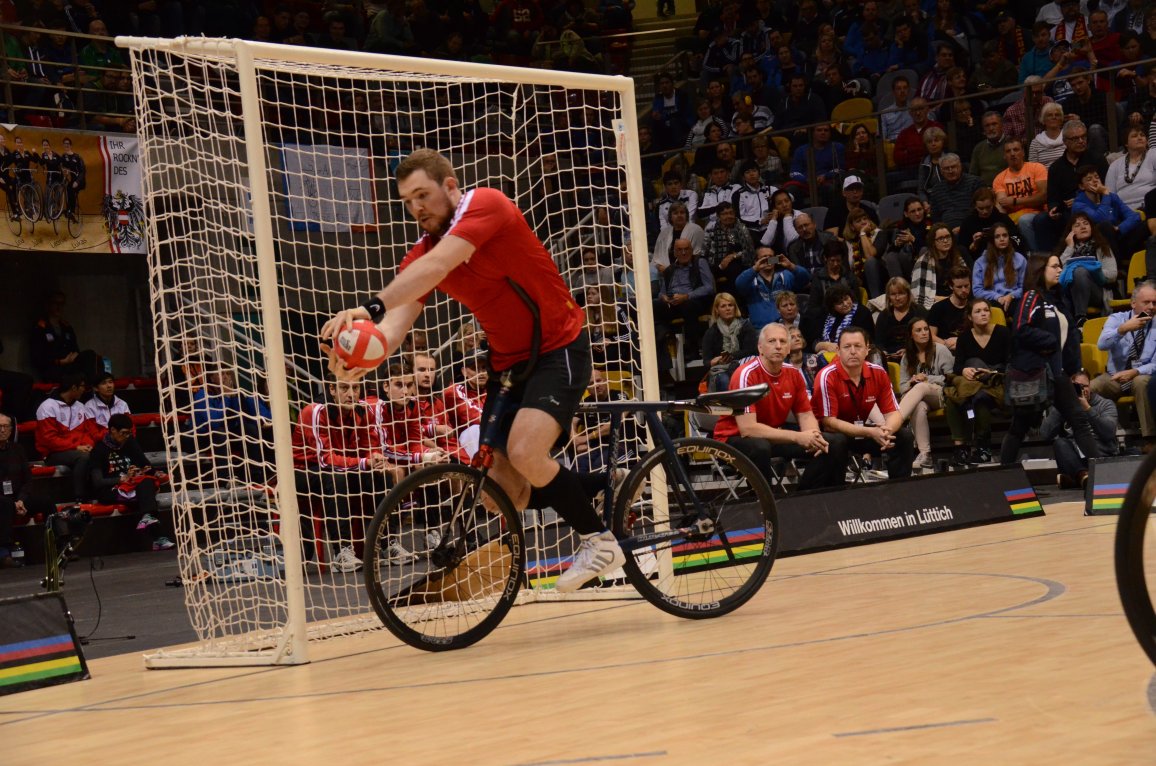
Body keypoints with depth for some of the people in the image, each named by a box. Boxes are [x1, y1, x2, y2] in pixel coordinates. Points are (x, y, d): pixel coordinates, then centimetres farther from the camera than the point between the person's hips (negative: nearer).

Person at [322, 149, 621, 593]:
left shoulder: (485, 205, -19)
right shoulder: (421, 258, 0)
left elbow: (437, 265, -35)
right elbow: (397, 322, -13)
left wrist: (372, 306, -47)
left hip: (558, 351, -7)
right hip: (507, 361, 7)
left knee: (524, 452, -28)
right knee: (498, 492, -1)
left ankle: (599, 539, -7)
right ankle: (582, 501, 28)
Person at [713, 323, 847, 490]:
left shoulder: (794, 374, -1)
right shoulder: (747, 374, -21)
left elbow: (805, 415, 6)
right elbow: (748, 428, -28)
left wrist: (814, 437, -19)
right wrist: (798, 437, -31)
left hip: (777, 434, 7)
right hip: (736, 437, -7)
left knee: (836, 442, -4)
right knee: (760, 447, -41)